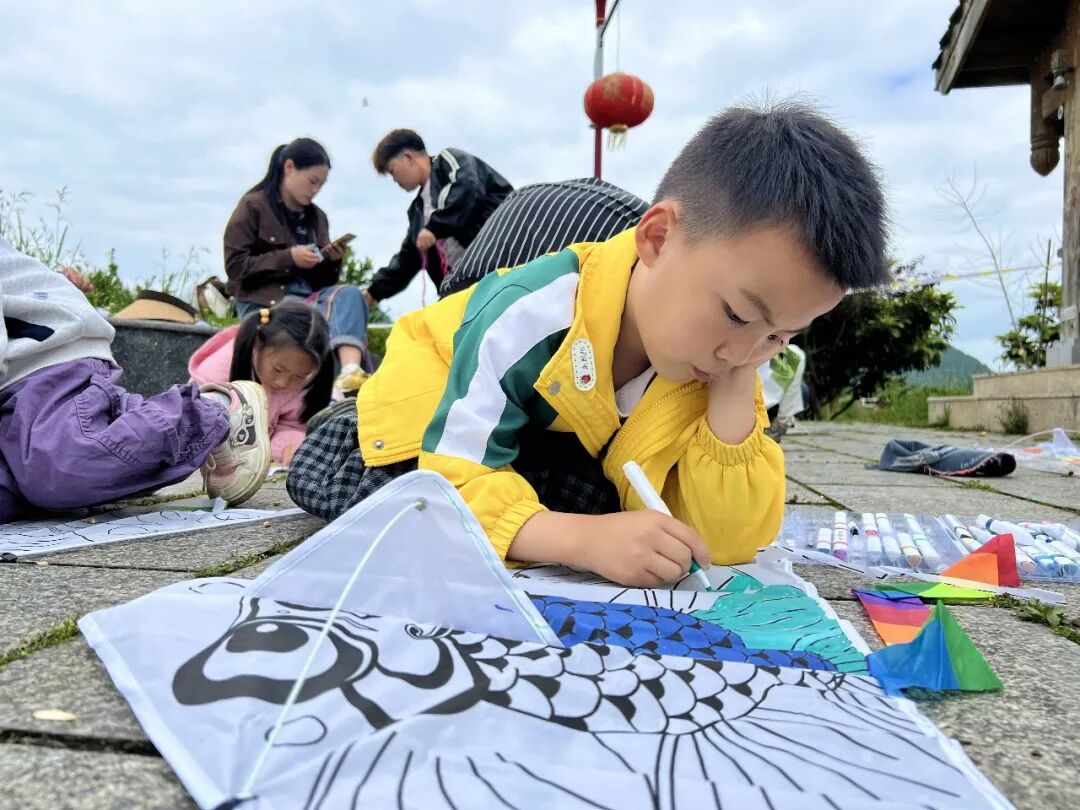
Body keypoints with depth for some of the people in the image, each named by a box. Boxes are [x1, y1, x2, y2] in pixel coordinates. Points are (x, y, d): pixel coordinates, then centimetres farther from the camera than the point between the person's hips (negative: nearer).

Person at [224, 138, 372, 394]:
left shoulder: (316, 216, 17)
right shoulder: (253, 206, 1)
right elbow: (235, 266, -7)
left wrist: (332, 262, -5)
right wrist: (288, 257, -16)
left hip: (307, 295, 5)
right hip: (263, 300, -5)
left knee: (349, 293, -28)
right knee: (336, 316, -30)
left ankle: (350, 371, -48)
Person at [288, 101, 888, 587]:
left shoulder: (721, 367, -25)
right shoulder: (530, 318, -41)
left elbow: (727, 540, -28)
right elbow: (455, 482, -40)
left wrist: (734, 389, -40)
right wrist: (583, 538, -57)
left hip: (562, 437, 4)